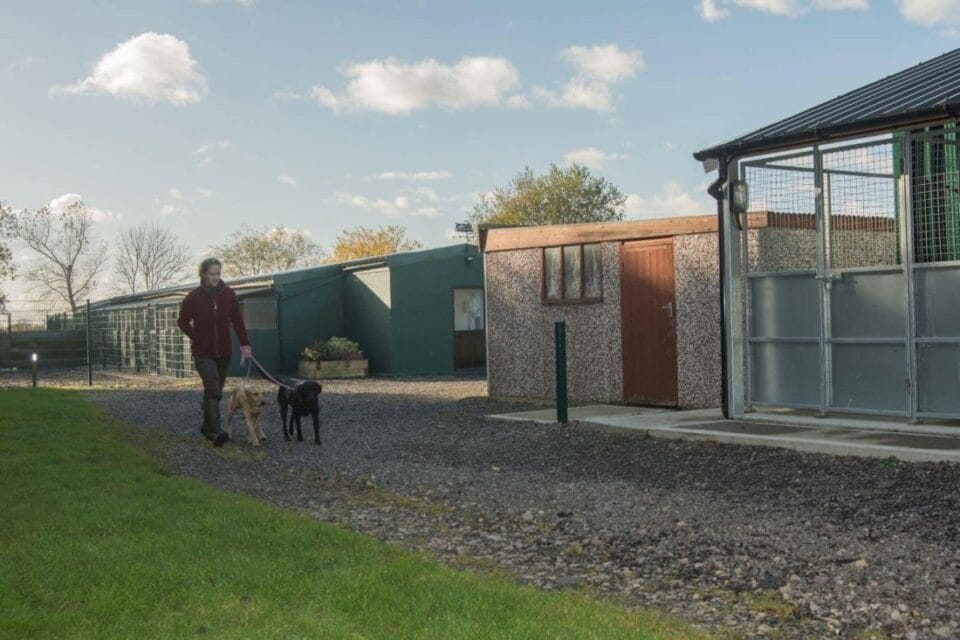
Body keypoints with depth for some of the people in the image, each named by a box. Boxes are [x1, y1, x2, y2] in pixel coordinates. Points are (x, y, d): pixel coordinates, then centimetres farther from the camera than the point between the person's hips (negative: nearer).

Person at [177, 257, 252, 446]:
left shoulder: (228, 294, 0)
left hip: (223, 351, 4)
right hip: (203, 352, -4)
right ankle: (215, 432, -23)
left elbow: (237, 320, 1)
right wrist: (197, 338, -4)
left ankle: (207, 426, 29)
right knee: (212, 390, -17)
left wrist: (245, 345, -5)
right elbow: (183, 321, 3)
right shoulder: (194, 297, -7)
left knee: (216, 391, 12)